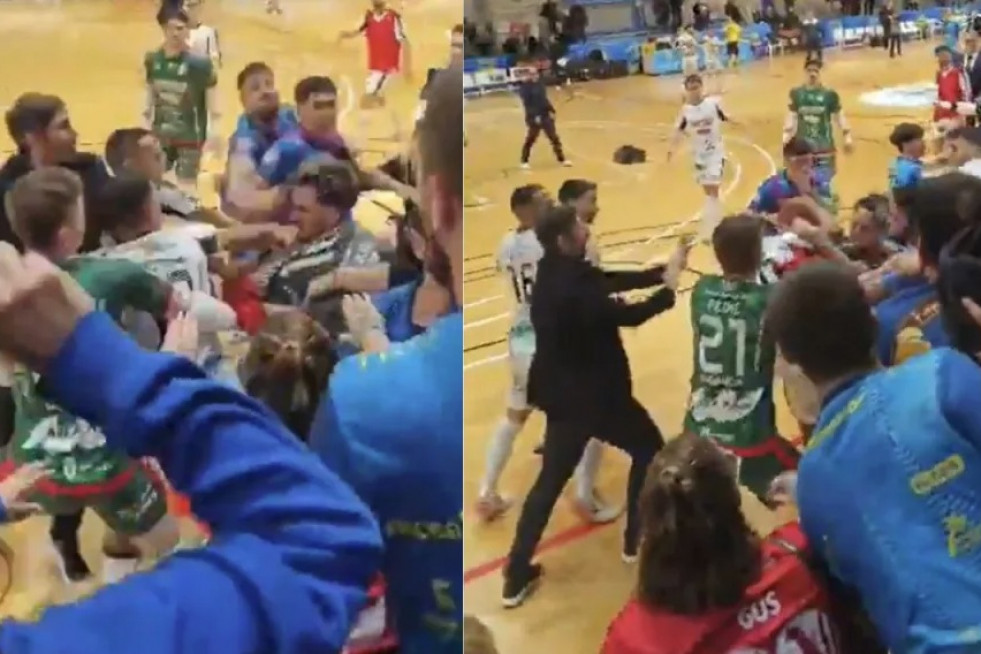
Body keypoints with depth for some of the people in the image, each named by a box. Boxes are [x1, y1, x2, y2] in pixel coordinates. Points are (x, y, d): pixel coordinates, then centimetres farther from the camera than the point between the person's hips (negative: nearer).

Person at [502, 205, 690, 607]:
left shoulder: (557, 272, 1)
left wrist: (664, 271, -1)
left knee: (550, 480, 15)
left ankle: (517, 577, 16)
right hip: (596, 394, -8)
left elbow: (613, 281, 6)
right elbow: (628, 315, -22)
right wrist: (669, 290, -7)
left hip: (563, 394, 8)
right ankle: (637, 541, 31)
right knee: (648, 450, 18)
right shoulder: (571, 287, -27)